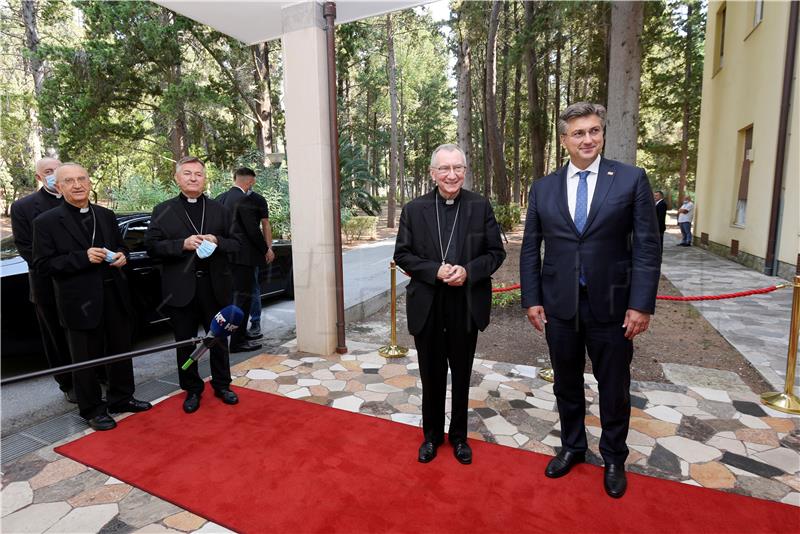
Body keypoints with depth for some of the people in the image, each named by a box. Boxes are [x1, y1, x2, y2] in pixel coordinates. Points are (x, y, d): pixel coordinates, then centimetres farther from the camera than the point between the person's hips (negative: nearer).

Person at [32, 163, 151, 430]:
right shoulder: (46, 222, -8)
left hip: (115, 296, 5)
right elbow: (42, 265, -10)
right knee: (86, 358, 10)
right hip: (80, 302, -5)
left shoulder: (106, 215, 6)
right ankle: (92, 409, 27)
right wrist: (83, 258, -22)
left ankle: (121, 398, 36)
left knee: (121, 351, 17)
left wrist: (122, 256, -5)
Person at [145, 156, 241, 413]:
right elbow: (151, 245, -3)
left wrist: (217, 242, -14)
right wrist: (183, 244, -18)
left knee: (219, 338, 12)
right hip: (181, 287, -1)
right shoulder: (163, 211, 3)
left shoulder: (219, 209, 8)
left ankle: (222, 385, 29)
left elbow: (236, 243, 7)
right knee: (185, 342, 10)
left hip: (215, 285, 1)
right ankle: (192, 390, 27)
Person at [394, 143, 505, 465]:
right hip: (427, 307, 0)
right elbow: (402, 255, -1)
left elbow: (496, 253, 0)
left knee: (461, 375, 17)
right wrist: (435, 271, -16)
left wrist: (468, 271, -17)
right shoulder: (414, 209, -1)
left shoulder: (481, 207, -2)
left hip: (467, 306, 0)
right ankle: (432, 434, 37)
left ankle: (459, 435, 38)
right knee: (431, 375, 15)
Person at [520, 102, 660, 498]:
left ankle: (613, 458, 37)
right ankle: (572, 447, 40)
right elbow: (530, 249, 4)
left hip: (611, 305, -1)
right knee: (566, 385, 17)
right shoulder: (543, 188, 3)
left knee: (614, 389, 14)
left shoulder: (631, 179, -3)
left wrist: (641, 304, -10)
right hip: (559, 305, 2)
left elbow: (647, 246, -5)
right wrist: (532, 299, -1)